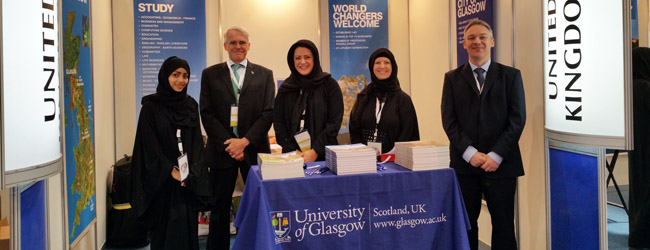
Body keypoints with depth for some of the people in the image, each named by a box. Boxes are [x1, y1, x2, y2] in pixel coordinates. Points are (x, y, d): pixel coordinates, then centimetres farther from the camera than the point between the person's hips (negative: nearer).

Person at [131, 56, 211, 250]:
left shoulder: (191, 105, 9)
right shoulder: (151, 106, -3)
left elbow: (197, 142, 6)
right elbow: (149, 145, -7)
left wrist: (191, 172, -8)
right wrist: (171, 171, -14)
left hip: (189, 180, 4)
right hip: (161, 181, -3)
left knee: (188, 226, 4)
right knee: (164, 230, 1)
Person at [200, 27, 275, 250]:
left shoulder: (264, 74, 7)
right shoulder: (210, 74, 7)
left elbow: (268, 113, -1)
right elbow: (207, 114, 0)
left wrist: (245, 141, -12)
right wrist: (229, 144, -9)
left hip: (254, 149, 0)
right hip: (222, 149, 0)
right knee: (220, 208, 7)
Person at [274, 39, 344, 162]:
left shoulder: (330, 85, -1)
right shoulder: (285, 88, 6)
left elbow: (335, 122, -6)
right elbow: (278, 122, 3)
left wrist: (315, 151, -13)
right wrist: (293, 151, -10)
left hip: (323, 156, -1)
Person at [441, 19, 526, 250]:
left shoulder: (510, 75, 6)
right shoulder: (452, 78, 9)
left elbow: (517, 119, -2)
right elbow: (449, 120, 0)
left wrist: (496, 155, -12)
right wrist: (469, 152, -12)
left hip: (501, 164, 0)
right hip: (464, 164, 1)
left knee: (504, 225, 7)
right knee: (465, 225, 8)